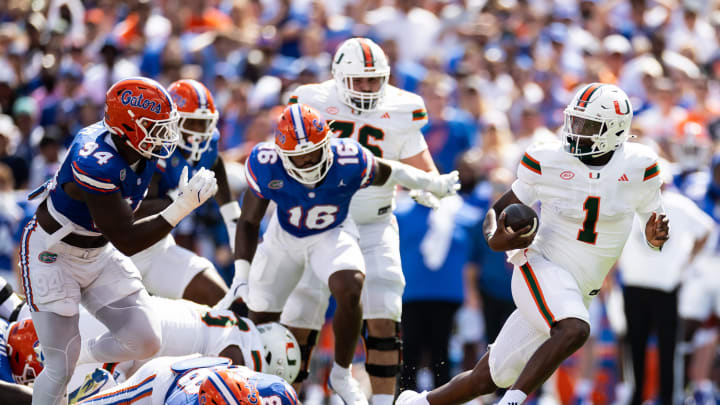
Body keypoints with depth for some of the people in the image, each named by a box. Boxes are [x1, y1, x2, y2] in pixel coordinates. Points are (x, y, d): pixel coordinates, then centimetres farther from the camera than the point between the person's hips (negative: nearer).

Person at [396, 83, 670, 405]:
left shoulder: (637, 167, -1)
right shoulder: (548, 161, -5)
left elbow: (651, 224, 10)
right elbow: (499, 210, 4)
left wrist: (656, 236, -15)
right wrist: (496, 239, -20)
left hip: (576, 293, 4)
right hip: (540, 269, -4)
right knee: (573, 330, -36)